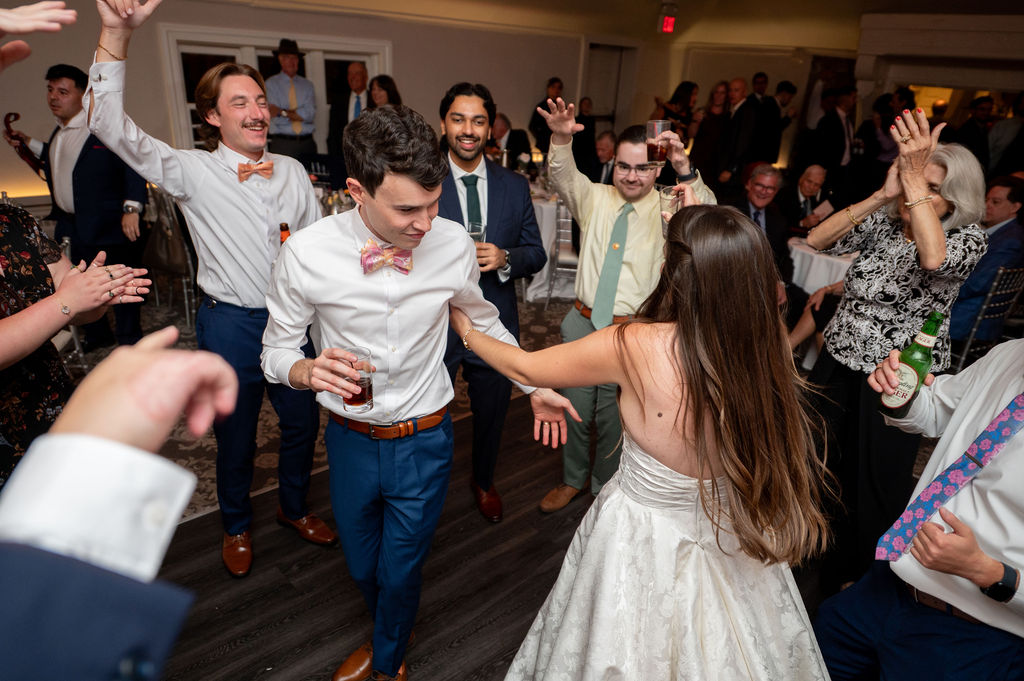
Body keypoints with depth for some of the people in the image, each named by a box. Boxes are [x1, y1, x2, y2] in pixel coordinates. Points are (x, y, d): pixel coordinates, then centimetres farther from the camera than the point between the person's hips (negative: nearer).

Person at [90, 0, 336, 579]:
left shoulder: (293, 173, 3)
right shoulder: (193, 173, -8)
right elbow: (112, 127, -19)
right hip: (231, 323, -3)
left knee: (303, 422, 16)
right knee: (235, 435, 13)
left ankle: (295, 507, 43)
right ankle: (237, 526, 40)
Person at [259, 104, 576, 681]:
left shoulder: (454, 244, -16)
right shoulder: (306, 254, -20)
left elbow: (484, 320, 4)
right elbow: (276, 349, -6)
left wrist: (535, 386, 5)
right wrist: (306, 370, -29)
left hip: (425, 441, -1)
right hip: (351, 439, 1)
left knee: (400, 573, 16)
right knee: (363, 568, 24)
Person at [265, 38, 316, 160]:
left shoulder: (307, 85, 14)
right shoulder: (271, 84, 6)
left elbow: (310, 113, -3)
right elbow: (276, 119, -5)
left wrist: (283, 112, -7)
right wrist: (299, 114, -4)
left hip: (307, 142, 2)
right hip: (282, 144, -2)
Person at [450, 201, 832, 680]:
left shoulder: (636, 346, -30)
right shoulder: (764, 348, -20)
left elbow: (523, 368, -13)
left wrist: (468, 332, 6)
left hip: (644, 545, -3)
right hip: (730, 545, 4)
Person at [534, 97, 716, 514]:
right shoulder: (595, 199, 3)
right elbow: (563, 176, -14)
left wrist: (685, 170, -37)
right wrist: (562, 139, -34)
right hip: (584, 322, 3)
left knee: (613, 419, 12)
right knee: (575, 411, 15)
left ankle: (605, 490, 37)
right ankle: (573, 480, 40)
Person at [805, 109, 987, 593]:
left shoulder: (968, 239, -9)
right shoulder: (881, 221, 1)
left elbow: (933, 257, -33)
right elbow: (817, 240, -12)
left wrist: (915, 177, -33)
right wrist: (880, 195, -18)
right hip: (838, 362, 4)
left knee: (875, 481, 9)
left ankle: (862, 579, 34)